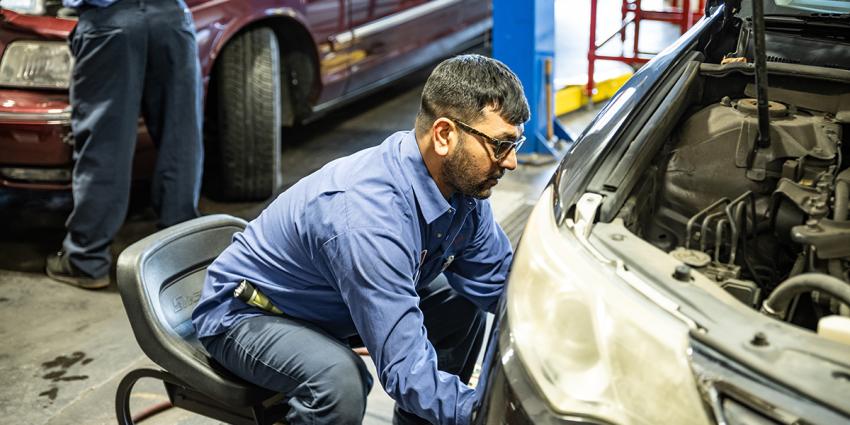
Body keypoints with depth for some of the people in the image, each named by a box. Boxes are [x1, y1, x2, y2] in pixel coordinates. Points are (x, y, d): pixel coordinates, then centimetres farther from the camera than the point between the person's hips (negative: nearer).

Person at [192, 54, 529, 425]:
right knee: (340, 379, -36)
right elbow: (408, 374, -39)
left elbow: (502, 283, -2)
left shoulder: (462, 182, -12)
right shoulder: (369, 216, -38)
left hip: (329, 310, 8)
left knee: (464, 304, 5)